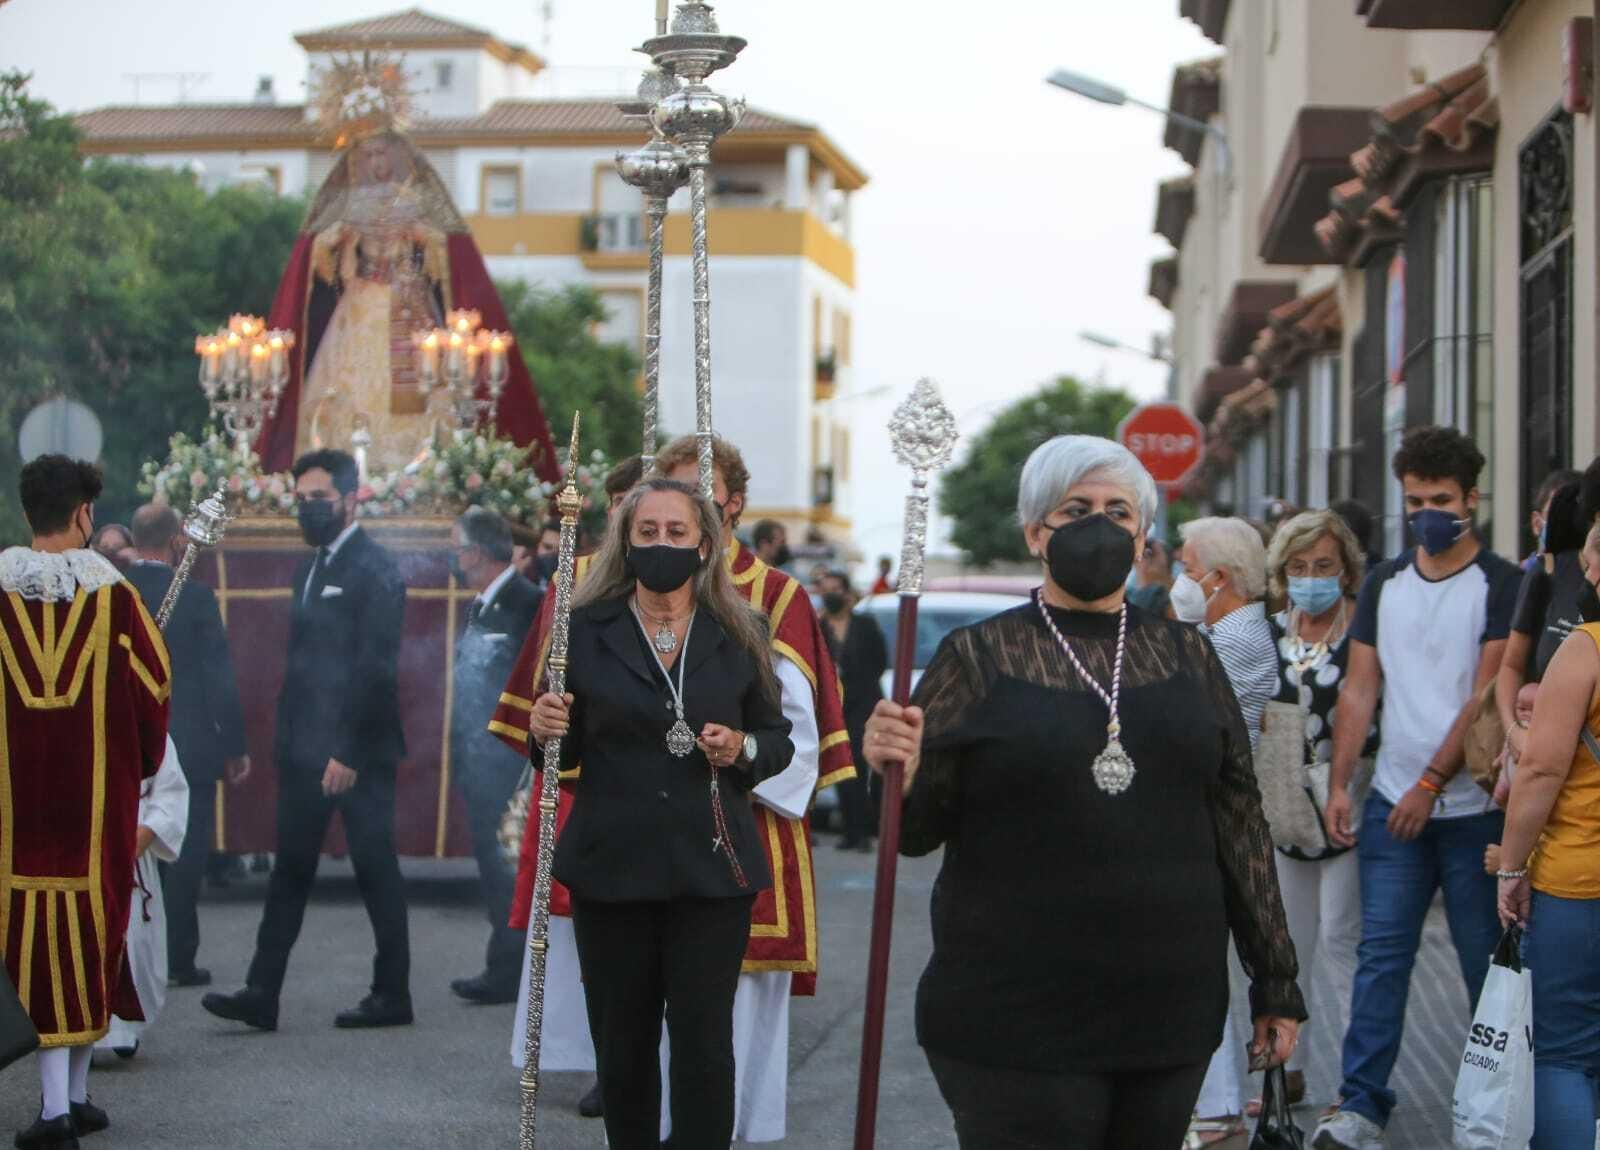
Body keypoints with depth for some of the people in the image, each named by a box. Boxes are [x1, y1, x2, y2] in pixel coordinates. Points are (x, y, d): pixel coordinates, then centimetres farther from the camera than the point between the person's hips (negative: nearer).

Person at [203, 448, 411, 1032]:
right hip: (305, 752, 8)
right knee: (290, 869, 7)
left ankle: (392, 995, 9)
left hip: (358, 750, -8)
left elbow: (375, 666, -16)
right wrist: (285, 742, 11)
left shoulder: (375, 569, -9)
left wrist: (349, 752, -19)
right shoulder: (309, 570, 16)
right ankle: (261, 994, 8)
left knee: (376, 871, 1)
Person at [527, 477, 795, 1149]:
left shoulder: (740, 635, 5)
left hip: (712, 869, 0)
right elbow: (564, 752, 7)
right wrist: (545, 733, -14)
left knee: (703, 1041, -3)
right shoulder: (588, 629, 4)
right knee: (622, 1044, 6)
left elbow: (778, 740, 11)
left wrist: (743, 750, -10)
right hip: (612, 867, 0)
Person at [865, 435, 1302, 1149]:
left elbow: (1238, 822, 12)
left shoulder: (1186, 656, 10)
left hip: (1170, 1015, 3)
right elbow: (918, 829, 1)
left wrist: (1276, 984, 11)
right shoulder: (980, 657, 1)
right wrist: (896, 777, -22)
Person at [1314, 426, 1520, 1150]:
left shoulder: (1501, 586, -3)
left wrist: (1430, 783, -15)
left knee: (1487, 961, 3)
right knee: (1381, 953, -2)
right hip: (1391, 803, 4)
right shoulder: (1384, 585, 12)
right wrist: (1339, 785, 2)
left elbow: (1488, 697, -10)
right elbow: (1360, 689, 10)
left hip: (1471, 809, -4)